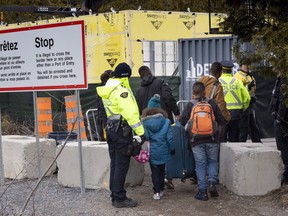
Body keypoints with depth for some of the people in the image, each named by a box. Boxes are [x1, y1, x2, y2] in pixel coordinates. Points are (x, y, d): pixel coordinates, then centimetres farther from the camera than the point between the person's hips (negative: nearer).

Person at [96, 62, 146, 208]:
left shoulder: (107, 90, 12)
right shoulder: (121, 91, -17)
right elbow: (131, 113, -23)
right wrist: (140, 132, -22)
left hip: (111, 129, 9)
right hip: (122, 130, -9)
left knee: (115, 164, 14)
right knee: (122, 165, -4)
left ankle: (115, 196, 21)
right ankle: (119, 199, -1)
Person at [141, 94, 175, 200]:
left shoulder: (145, 123, -8)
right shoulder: (165, 122, -6)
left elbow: (145, 137, -4)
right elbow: (169, 137, -4)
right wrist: (172, 148, 7)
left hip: (152, 152, -1)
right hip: (163, 151, 1)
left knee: (155, 171, 7)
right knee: (162, 170, 17)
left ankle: (157, 192, 1)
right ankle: (161, 189, 24)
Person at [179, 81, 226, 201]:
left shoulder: (189, 105, -3)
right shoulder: (212, 103, -1)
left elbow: (182, 122, -5)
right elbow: (221, 120, 1)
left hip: (196, 141, 0)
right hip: (212, 139, 1)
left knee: (200, 164, 5)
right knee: (212, 161, 17)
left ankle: (202, 191, 3)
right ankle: (212, 183, -2)